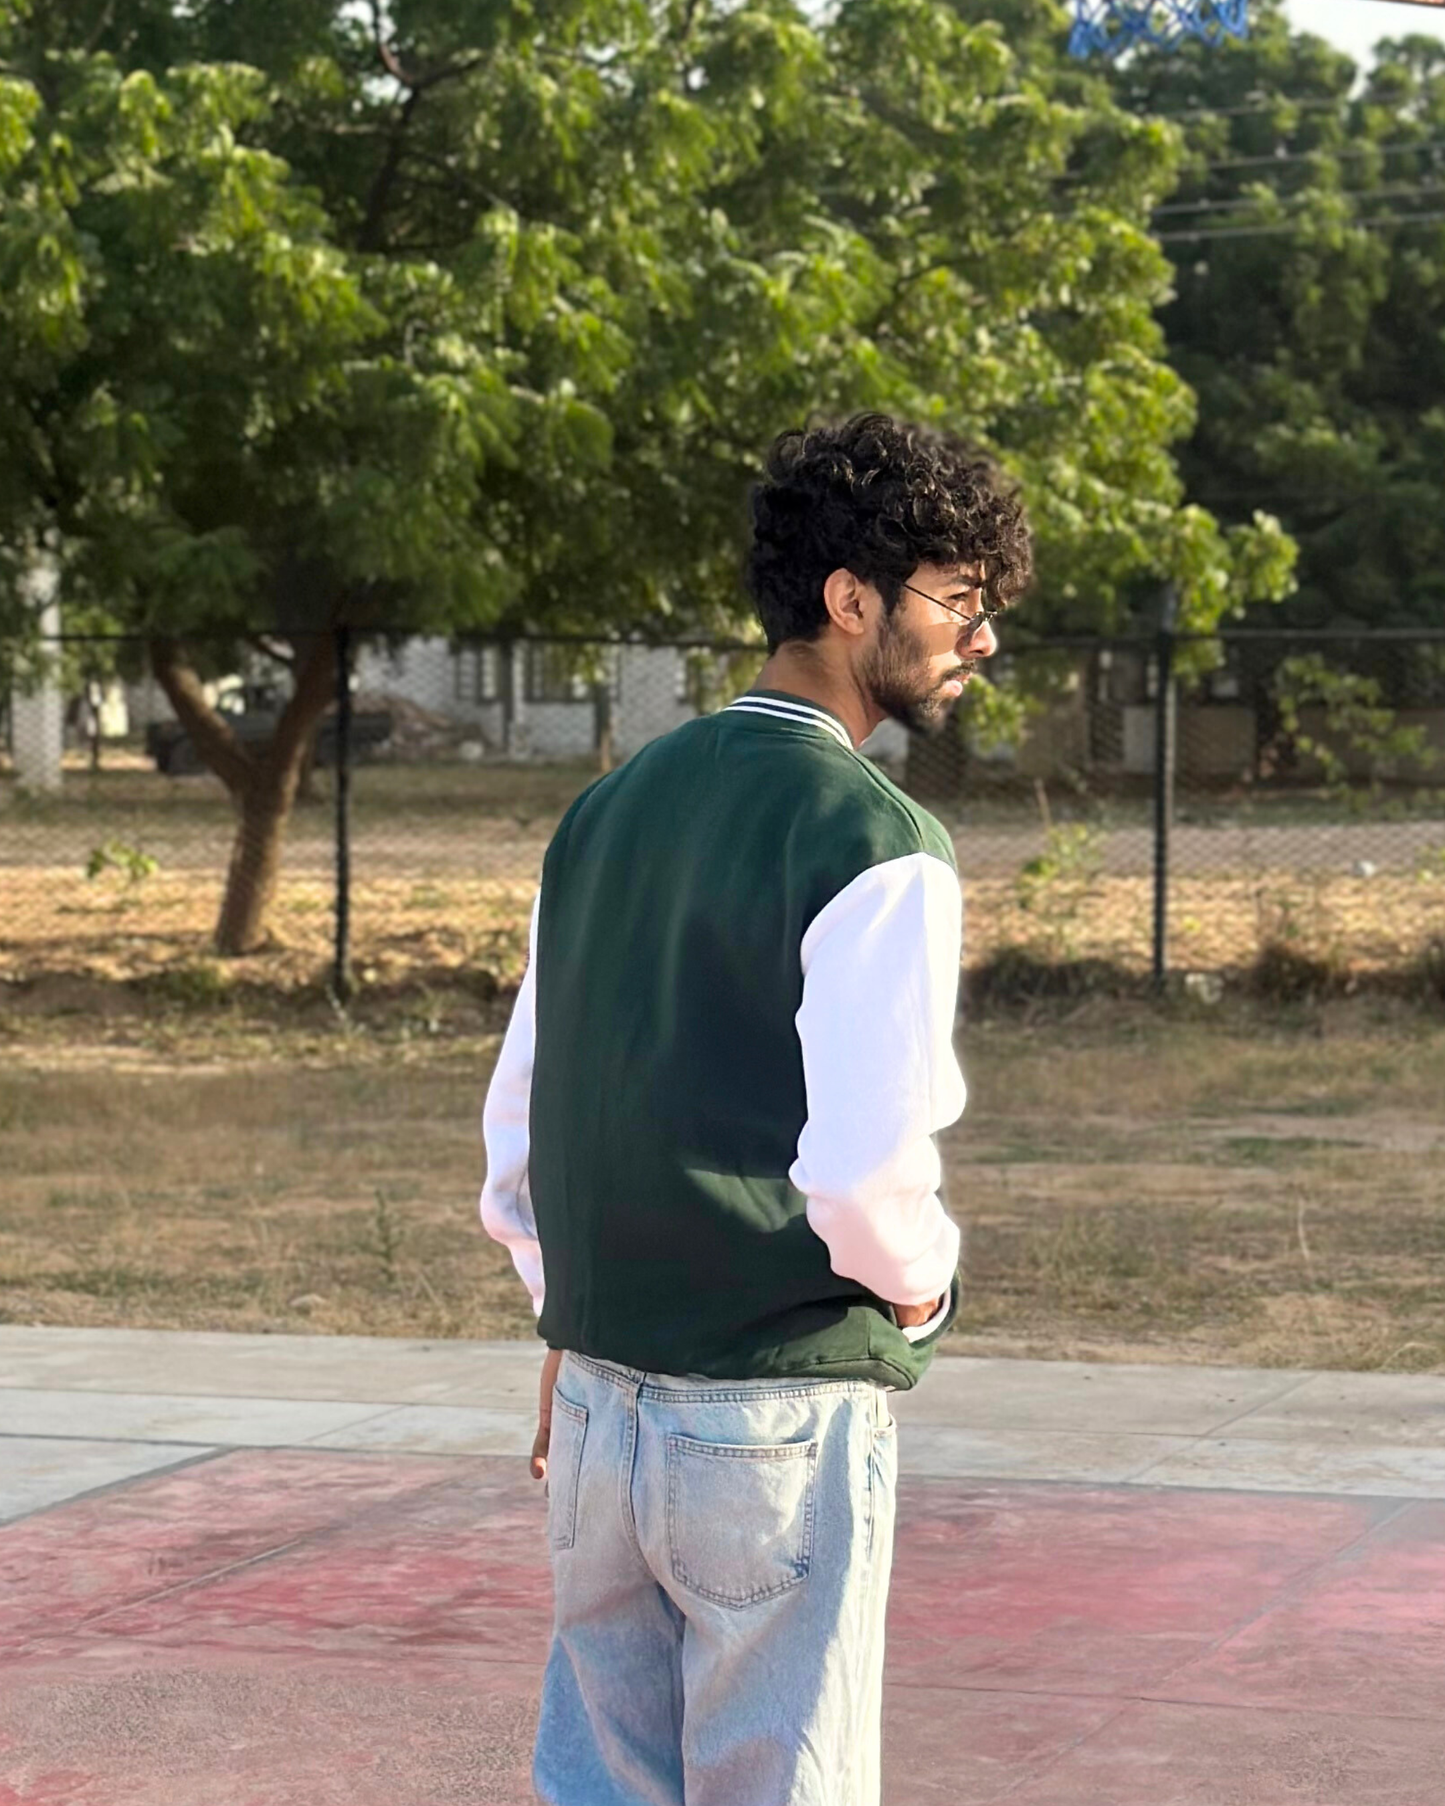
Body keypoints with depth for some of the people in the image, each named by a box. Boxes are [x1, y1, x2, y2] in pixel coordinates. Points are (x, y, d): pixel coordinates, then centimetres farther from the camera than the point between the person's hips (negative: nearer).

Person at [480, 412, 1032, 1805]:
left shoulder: (606, 811, 10)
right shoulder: (880, 847, -14)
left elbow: (516, 1125, 14)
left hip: (598, 1404, 7)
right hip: (781, 1414, -7)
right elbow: (864, 1167, -21)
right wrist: (922, 1290, -1)